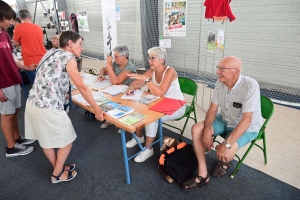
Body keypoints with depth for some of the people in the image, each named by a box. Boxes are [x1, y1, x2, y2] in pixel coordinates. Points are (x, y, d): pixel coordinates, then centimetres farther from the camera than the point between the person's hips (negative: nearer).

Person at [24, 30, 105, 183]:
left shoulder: (51, 52, 14)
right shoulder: (69, 58, -10)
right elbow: (82, 87, -13)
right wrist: (97, 109, -8)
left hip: (32, 103, 9)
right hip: (49, 108, -9)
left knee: (45, 139, 23)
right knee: (66, 141, 12)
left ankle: (59, 168, 43)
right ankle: (57, 174, 30)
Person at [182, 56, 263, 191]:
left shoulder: (250, 86, -30)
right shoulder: (220, 83, -10)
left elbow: (246, 120, -33)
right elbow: (213, 109, -5)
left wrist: (226, 144, -37)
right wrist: (207, 130, -21)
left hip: (247, 128, -6)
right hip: (225, 120, 6)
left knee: (224, 153, -28)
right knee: (196, 129, -13)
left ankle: (226, 162, 15)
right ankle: (202, 175, -5)